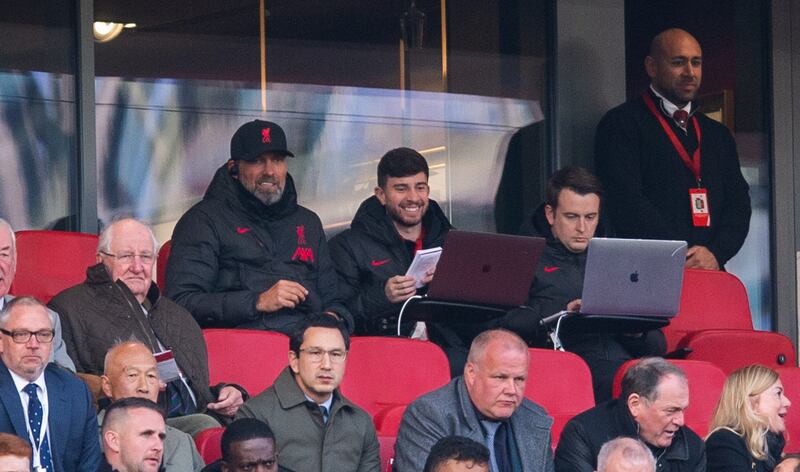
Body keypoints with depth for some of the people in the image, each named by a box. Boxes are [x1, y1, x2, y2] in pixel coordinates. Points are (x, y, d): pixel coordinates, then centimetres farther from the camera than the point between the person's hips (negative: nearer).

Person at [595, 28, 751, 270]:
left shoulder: (719, 135, 23)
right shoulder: (620, 124, 4)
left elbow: (738, 203, 15)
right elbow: (626, 202, -7)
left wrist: (716, 253, -5)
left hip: (710, 275, 5)